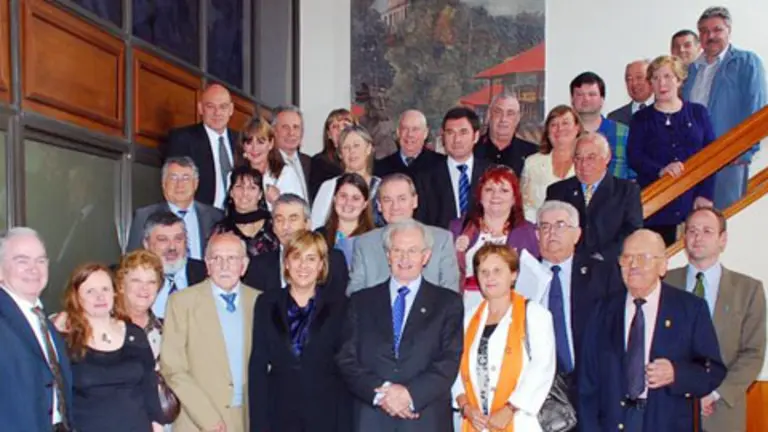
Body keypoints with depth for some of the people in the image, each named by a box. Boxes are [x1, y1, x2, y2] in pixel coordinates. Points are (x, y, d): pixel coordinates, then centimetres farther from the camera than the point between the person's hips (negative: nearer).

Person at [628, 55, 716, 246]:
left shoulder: (698, 113, 11)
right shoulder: (641, 119, 11)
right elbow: (634, 157, -1)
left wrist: (706, 195, -5)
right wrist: (660, 170, -20)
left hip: (693, 201, 0)